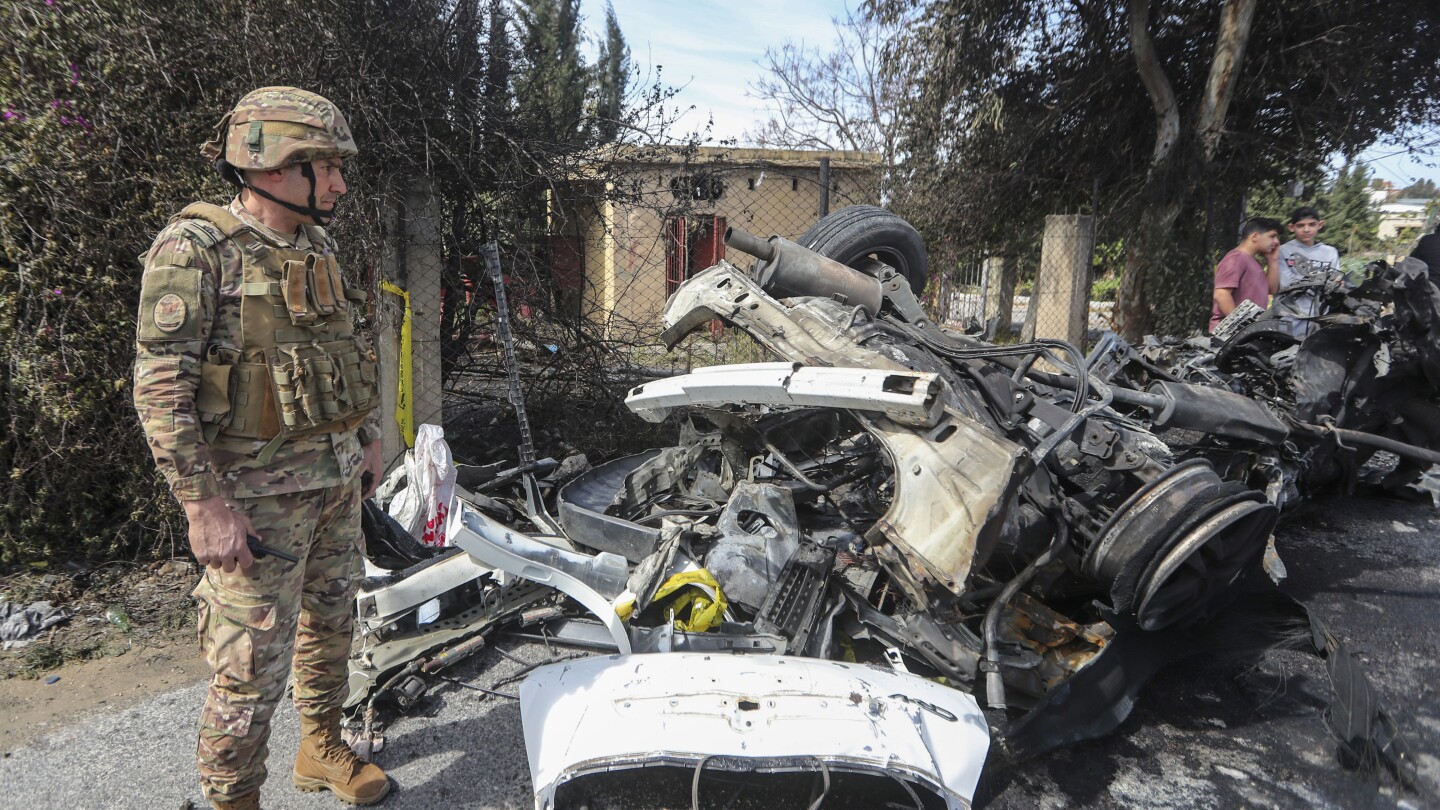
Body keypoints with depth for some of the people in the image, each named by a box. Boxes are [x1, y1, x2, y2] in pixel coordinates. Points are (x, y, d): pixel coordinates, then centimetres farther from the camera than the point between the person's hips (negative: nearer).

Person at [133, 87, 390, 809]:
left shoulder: (317, 249, 10)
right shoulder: (195, 248, -14)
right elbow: (160, 388, -18)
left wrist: (368, 438, 19)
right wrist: (204, 505, -21)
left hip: (338, 477, 8)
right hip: (259, 491, -7)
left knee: (330, 621, 19)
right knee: (253, 660, 0)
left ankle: (321, 750, 39)